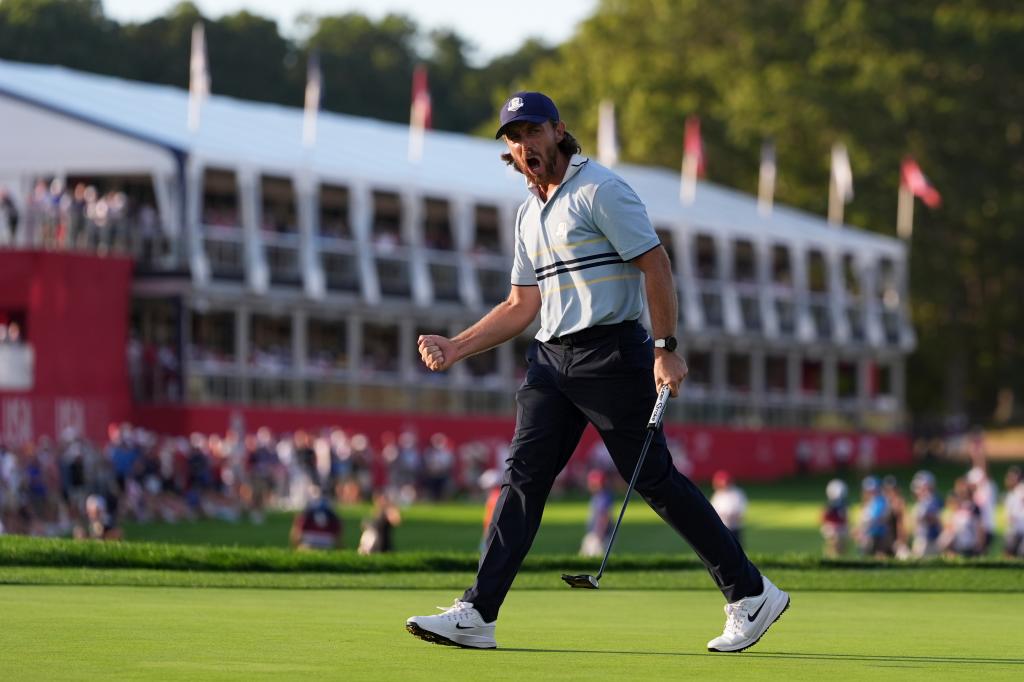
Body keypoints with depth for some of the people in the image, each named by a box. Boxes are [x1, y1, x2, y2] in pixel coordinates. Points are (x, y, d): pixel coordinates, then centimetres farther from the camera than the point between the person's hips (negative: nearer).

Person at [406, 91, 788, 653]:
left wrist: (665, 348, -16)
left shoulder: (599, 190, -6)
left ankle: (751, 595, 4)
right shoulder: (529, 212, 17)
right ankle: (477, 615, -6)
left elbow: (655, 265, -10)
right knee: (522, 476, -3)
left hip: (611, 353, -7)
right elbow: (521, 306, 21)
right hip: (551, 357, 7)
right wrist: (453, 348, 12)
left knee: (655, 478, -5)